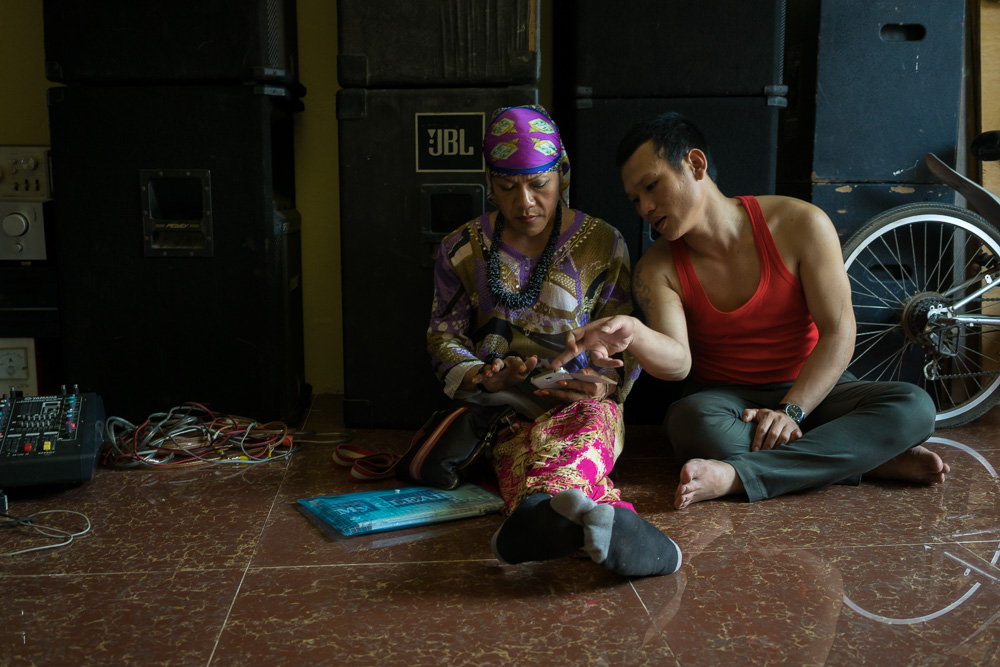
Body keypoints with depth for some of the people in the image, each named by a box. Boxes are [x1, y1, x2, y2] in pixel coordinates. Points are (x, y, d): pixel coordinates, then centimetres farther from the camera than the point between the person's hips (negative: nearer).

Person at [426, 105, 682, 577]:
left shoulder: (602, 245, 10)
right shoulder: (462, 249, 14)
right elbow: (443, 334, 12)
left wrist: (605, 382, -15)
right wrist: (481, 376, -11)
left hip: (580, 400, 0)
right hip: (497, 405, 1)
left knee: (590, 418, -40)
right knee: (521, 446, -39)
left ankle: (543, 505, -74)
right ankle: (605, 516, -71)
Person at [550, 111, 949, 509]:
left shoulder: (800, 224, -10)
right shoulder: (657, 269, -6)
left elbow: (838, 333, -11)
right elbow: (677, 362, -23)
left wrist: (790, 411, -24)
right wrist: (633, 334, -46)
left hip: (811, 389, 1)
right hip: (723, 398, 0)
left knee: (914, 406, -27)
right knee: (689, 421, -37)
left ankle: (734, 475, -38)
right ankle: (873, 458, -26)